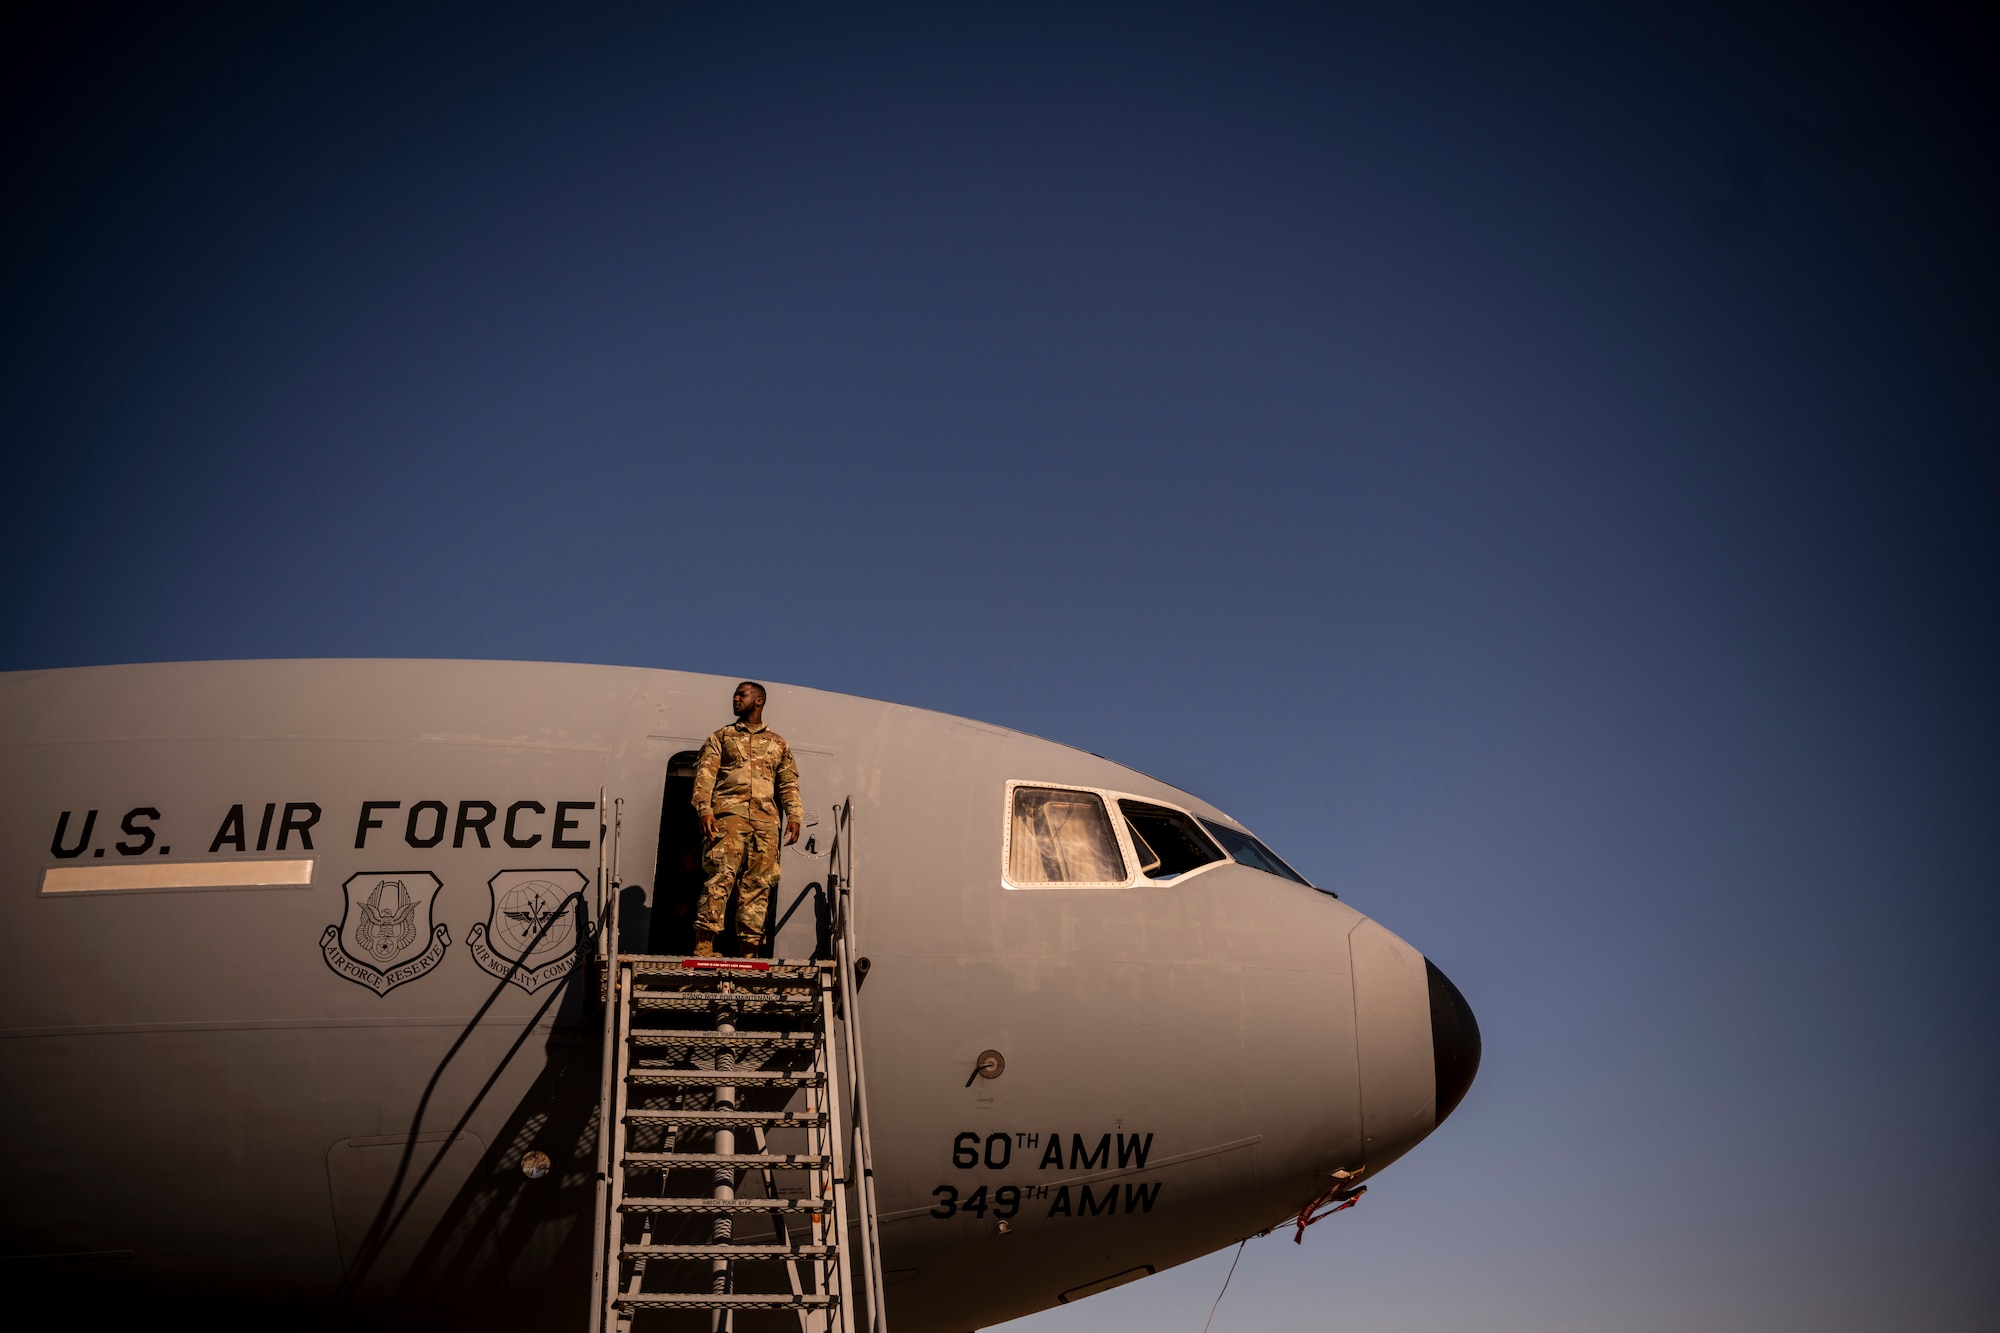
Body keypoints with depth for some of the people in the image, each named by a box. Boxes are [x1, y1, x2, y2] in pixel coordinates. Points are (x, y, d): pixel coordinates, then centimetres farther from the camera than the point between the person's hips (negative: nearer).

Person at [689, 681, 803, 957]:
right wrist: (704, 810, -10)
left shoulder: (778, 744, 23)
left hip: (765, 820, 2)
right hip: (729, 814, -2)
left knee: (758, 884, -2)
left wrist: (794, 816, -1)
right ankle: (704, 945, -20)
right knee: (720, 876, -16)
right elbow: (705, 775, 6)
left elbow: (789, 784, 15)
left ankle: (748, 951, -1)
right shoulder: (721, 737, 18)